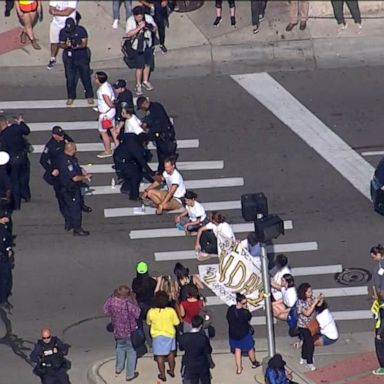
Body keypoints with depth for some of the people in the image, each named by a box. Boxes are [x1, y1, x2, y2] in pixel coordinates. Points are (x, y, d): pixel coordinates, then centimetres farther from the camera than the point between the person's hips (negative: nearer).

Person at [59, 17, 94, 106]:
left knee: (86, 77, 4)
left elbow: (85, 43, -12)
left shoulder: (81, 30, -11)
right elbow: (61, 45, -3)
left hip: (82, 57, -1)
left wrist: (78, 46, -32)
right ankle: (70, 97, 21)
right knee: (70, 78, 5)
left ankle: (89, 96, 17)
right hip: (69, 58, 1)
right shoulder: (63, 32, -5)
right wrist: (66, 45, -27)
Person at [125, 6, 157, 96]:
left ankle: (145, 81, 37)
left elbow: (155, 29, 1)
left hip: (148, 45, 4)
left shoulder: (148, 18, -7)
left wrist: (149, 27, -22)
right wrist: (139, 27, -31)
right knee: (139, 67, -1)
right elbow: (129, 34, -24)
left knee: (148, 64, 16)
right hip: (138, 46, -4)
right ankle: (138, 85, 14)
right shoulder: (130, 21, -16)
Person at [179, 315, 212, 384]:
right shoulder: (203, 338, -20)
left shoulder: (183, 337, -14)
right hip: (202, 366, 0)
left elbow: (181, 348, 4)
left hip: (188, 366, 0)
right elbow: (208, 351, -7)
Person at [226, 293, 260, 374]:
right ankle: (254, 363, 44)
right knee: (250, 348, 22)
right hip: (244, 333, -4)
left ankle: (239, 368, 25)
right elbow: (249, 317, -13)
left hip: (233, 333, 4)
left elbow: (228, 318, -2)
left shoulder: (230, 309, -16)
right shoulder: (244, 312, -32)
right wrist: (246, 309, -14)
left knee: (237, 349, 21)